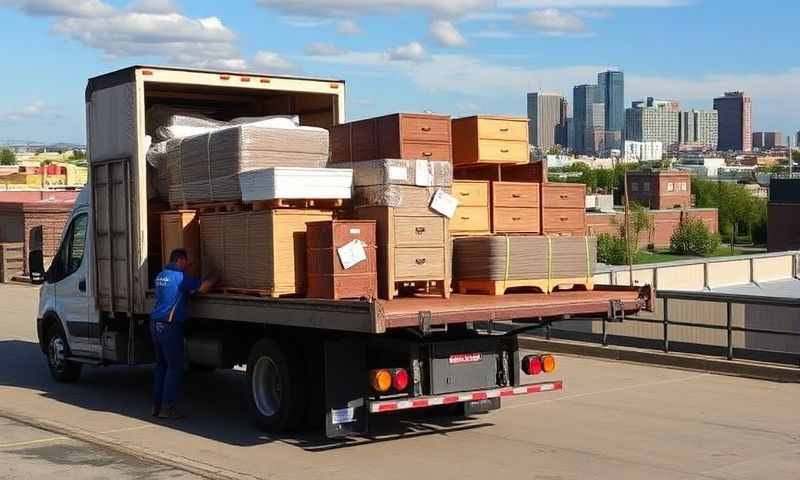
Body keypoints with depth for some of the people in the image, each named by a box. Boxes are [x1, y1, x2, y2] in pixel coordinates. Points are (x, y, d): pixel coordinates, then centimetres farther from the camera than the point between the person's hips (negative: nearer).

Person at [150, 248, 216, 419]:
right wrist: (215, 279, -1)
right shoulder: (179, 276, -12)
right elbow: (203, 288, -16)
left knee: (161, 365, 15)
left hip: (155, 325, 9)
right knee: (175, 367, -3)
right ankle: (167, 408, -3)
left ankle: (157, 405, 16)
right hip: (170, 326, -9)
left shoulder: (161, 276, 15)